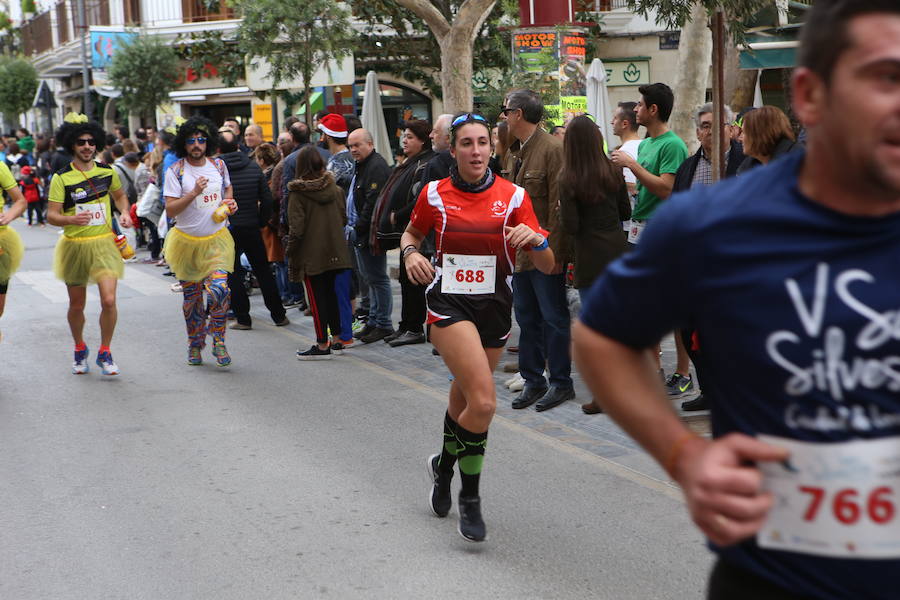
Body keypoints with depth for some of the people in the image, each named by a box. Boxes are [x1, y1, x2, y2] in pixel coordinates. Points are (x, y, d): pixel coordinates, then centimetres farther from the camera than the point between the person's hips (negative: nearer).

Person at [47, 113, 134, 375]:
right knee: (77, 305, 12)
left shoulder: (107, 171, 2)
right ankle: (80, 349, 37)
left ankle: (104, 352, 6)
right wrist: (72, 219, -31)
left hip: (104, 243, 1)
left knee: (109, 300, -13)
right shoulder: (61, 178, -8)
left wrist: (124, 213, 2)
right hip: (75, 246, -1)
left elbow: (119, 195, 21)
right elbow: (51, 215, -11)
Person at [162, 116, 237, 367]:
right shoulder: (175, 171, -8)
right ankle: (195, 345, 28)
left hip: (217, 239, 1)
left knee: (219, 288, -19)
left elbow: (228, 187, 26)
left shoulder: (219, 165, 4)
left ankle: (218, 341, 1)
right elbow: (170, 210, -14)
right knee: (191, 296, 9)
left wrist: (230, 201, 5)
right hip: (187, 241, -1)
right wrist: (194, 193, -24)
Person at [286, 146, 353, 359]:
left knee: (317, 297, 0)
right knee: (330, 294, 16)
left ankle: (322, 345, 3)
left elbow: (297, 227, -16)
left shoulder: (298, 193, -13)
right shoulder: (335, 189, 2)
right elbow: (343, 218, 8)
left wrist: (290, 250, -5)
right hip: (335, 251, 5)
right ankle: (337, 340, 20)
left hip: (311, 253, -5)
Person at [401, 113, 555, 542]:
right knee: (483, 401, -20)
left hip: (495, 308, 3)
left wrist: (536, 239, -25)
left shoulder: (513, 197, -3)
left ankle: (444, 467, 48)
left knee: (464, 400, 17)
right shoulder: (435, 195, -3)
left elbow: (547, 266, -4)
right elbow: (411, 233, 17)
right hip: (448, 304, -3)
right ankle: (469, 498, -1)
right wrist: (410, 253, -6)